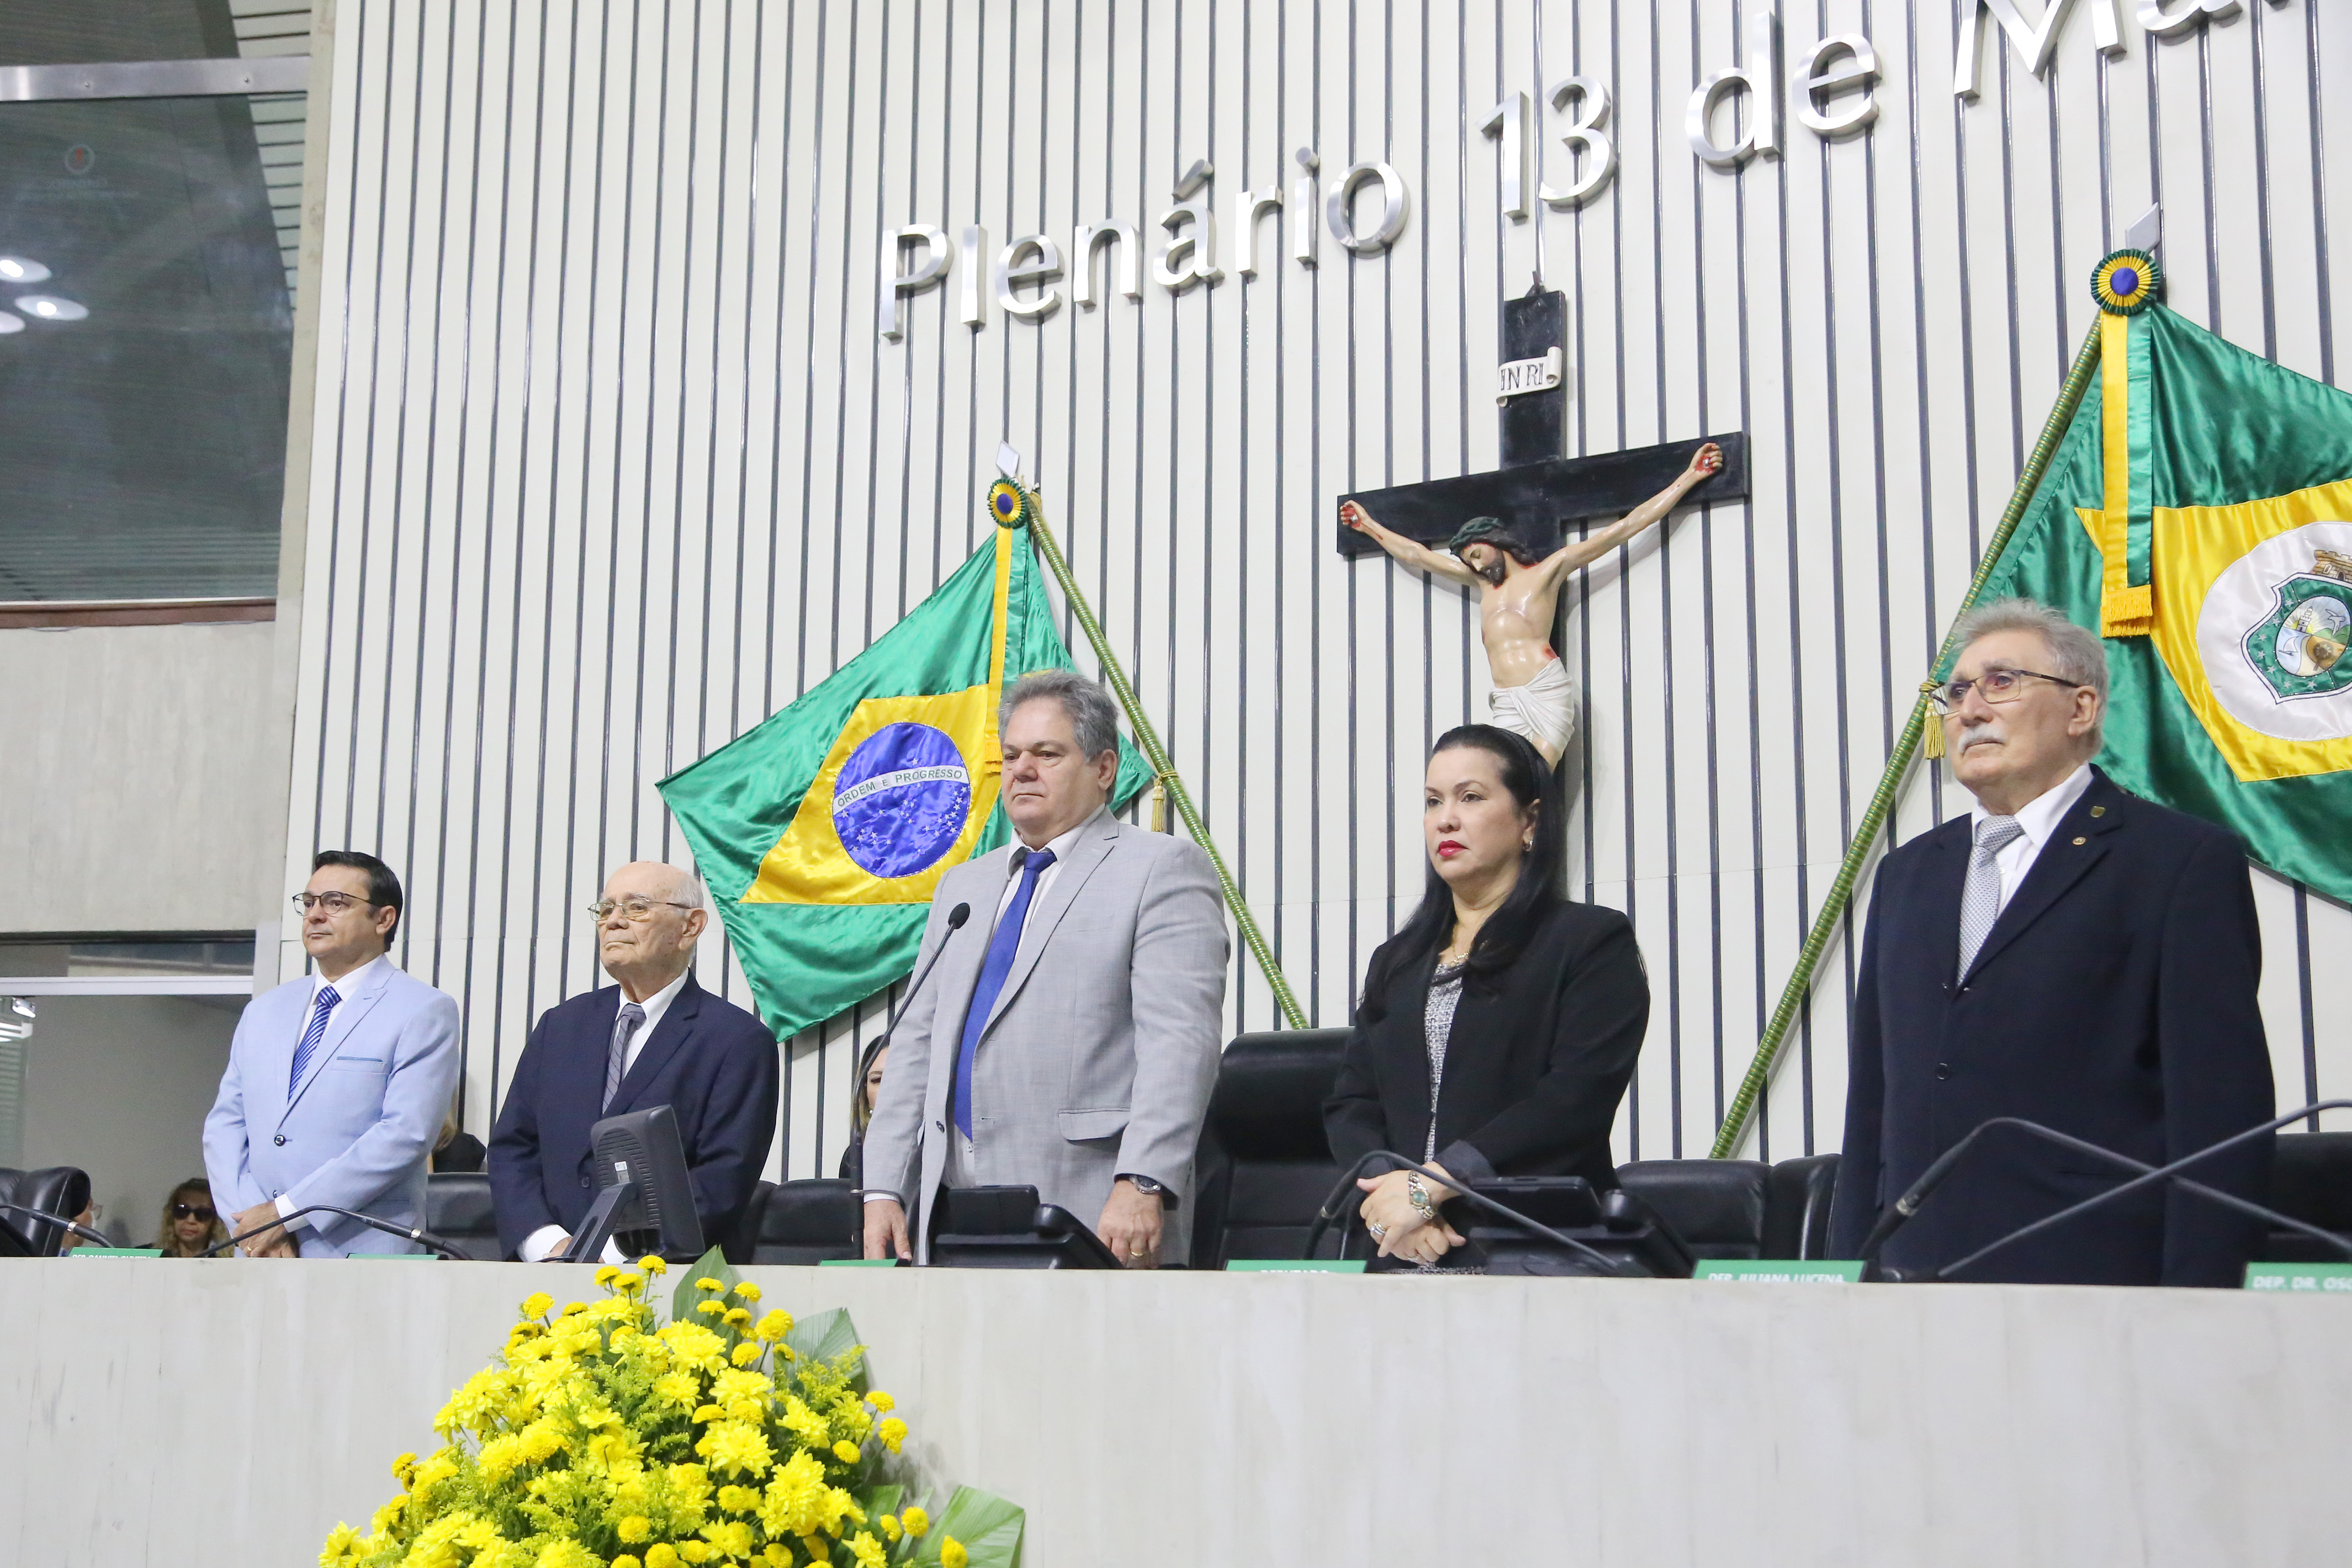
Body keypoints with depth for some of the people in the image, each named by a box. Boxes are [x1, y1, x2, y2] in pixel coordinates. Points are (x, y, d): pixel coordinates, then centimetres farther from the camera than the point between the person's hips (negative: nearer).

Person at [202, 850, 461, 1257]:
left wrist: (285, 1213, -14)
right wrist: (251, 1220, -5)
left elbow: (406, 1133, -13)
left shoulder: (425, 1011, -2)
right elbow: (225, 1122, 12)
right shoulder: (265, 1011, 17)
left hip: (360, 1255, -4)